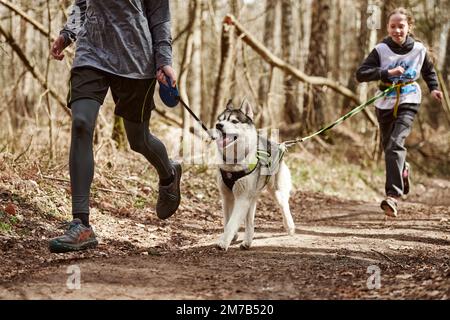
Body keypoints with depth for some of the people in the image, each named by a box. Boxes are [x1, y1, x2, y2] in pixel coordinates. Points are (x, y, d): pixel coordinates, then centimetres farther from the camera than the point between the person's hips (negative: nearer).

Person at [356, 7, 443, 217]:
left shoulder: (419, 50, -2)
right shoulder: (381, 50, -7)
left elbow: (429, 71, 20)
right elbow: (361, 74, -17)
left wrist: (434, 88, 6)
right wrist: (387, 72, -26)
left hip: (408, 103, -2)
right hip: (385, 104, 2)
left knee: (395, 144, -21)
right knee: (388, 147, 15)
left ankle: (393, 195, -26)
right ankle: (402, 170, 50)